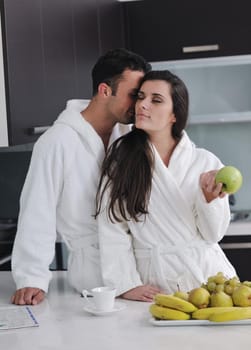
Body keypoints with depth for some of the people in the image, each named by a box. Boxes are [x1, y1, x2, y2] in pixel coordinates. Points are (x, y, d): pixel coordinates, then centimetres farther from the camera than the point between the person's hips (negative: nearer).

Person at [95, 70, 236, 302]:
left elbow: (212, 234, 3)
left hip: (205, 274, 1)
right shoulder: (121, 157, 2)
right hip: (152, 281, 0)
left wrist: (210, 198, -15)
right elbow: (112, 229, -3)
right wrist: (127, 285, -10)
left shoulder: (205, 162, 2)